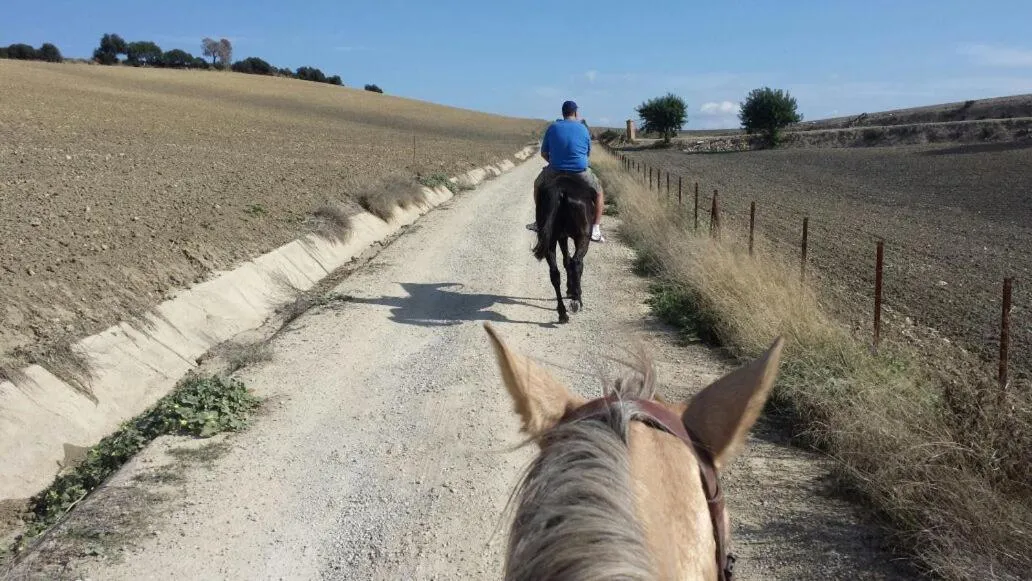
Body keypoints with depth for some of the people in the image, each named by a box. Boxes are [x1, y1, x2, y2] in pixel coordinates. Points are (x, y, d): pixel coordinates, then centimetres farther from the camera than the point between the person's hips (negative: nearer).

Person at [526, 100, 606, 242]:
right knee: (598, 192, 23)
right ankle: (595, 230, 12)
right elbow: (588, 153, 13)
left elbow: (544, 153, 8)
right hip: (580, 172, -1)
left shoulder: (553, 127, 3)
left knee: (538, 185, 31)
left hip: (555, 171, 1)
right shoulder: (583, 128, 2)